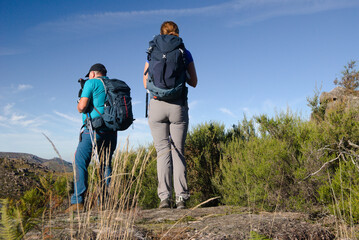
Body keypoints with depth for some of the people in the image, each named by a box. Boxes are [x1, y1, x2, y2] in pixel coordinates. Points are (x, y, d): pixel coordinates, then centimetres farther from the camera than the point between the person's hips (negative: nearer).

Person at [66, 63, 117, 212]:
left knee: (80, 162, -4)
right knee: (105, 164, 12)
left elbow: (82, 106, -10)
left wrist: (79, 106, 14)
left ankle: (78, 201, -12)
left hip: (94, 128, -6)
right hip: (111, 131, 6)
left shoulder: (91, 83, 1)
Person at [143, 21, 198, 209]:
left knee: (162, 150, 3)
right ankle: (181, 197, 2)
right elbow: (193, 82, 9)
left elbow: (146, 83, 7)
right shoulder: (185, 54, 6)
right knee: (178, 151, 6)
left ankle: (164, 197, -3)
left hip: (157, 104, 0)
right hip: (179, 105, 0)